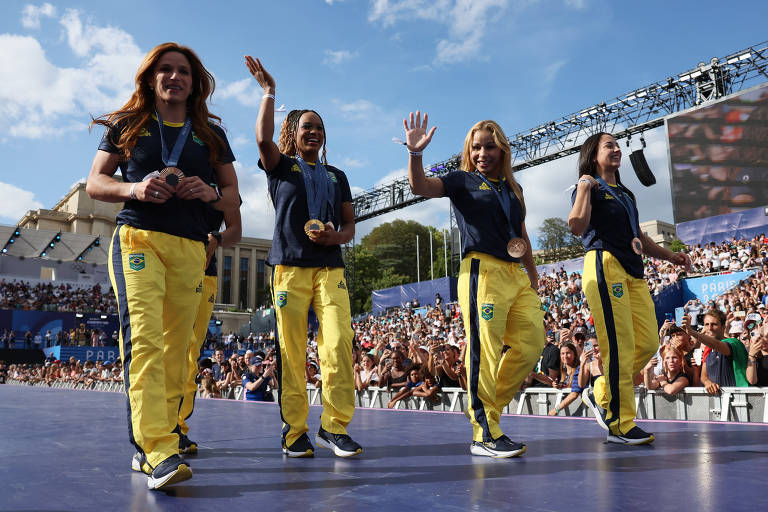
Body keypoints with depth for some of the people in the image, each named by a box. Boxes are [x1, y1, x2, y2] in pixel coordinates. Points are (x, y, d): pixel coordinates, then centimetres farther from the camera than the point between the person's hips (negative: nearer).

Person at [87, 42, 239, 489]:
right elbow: (95, 182, 12)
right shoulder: (127, 125, 14)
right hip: (138, 238, -2)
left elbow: (233, 194, 19)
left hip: (191, 247, 3)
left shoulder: (211, 133, 18)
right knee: (144, 336, -20)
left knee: (176, 349, 0)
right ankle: (160, 452, -26)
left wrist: (211, 193, -4)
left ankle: (151, 445, 11)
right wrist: (134, 189, -9)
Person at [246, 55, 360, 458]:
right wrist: (268, 91, -3)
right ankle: (294, 431, 2)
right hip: (290, 266, -2)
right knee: (291, 351, -6)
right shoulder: (281, 166, 14)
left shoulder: (337, 177, 23)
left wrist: (336, 236, -2)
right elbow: (263, 139, -8)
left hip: (331, 267, 3)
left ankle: (335, 425, -5)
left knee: (338, 343, -12)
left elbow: (350, 225, 20)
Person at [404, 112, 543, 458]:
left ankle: (485, 408, 17)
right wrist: (415, 153, -27)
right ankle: (484, 434, -3)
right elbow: (420, 186, -10)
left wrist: (533, 275, 24)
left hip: (517, 274, 7)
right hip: (482, 271, -7)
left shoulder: (513, 188, 23)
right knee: (485, 351, -9)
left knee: (531, 343, 3)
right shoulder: (464, 181, 6)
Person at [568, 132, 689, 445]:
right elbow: (577, 227, -13)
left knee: (648, 343, 2)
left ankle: (604, 392, 20)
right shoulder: (589, 188, 5)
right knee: (619, 346, -11)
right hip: (605, 265, -8)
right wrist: (584, 186, -9)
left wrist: (669, 256, 26)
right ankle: (620, 425, -5)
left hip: (633, 271, 8)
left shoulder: (625, 193, 29)